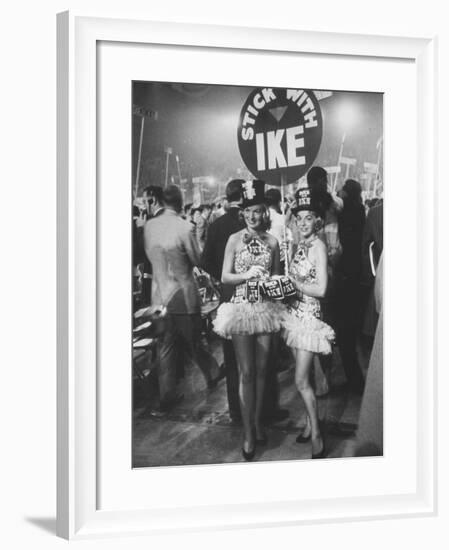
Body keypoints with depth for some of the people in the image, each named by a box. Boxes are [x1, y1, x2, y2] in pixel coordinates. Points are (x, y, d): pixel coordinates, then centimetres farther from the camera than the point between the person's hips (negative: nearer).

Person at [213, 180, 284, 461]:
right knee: (246, 371, -2)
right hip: (242, 308, -2)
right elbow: (225, 277, -3)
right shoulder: (235, 239, -1)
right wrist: (247, 275, -18)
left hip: (266, 308, 3)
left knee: (261, 369, 10)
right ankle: (248, 432, 7)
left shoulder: (272, 241, 5)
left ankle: (258, 422, 26)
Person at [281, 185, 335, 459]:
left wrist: (293, 283, -12)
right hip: (295, 313, 7)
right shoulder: (299, 244, 8)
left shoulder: (318, 246, -15)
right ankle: (311, 423, 29)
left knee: (302, 381, -6)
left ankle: (317, 437, 5)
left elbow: (321, 289, -19)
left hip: (310, 316, -7)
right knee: (304, 377, 15)